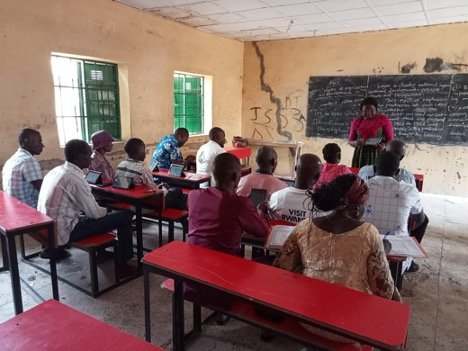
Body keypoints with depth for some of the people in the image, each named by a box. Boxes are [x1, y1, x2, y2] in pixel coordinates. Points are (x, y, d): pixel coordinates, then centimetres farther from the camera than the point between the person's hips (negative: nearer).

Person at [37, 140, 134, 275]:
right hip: (64, 231, -9)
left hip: (48, 228, 9)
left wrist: (101, 209, 15)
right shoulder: (75, 178, -21)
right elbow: (95, 213, -15)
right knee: (124, 216, -8)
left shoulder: (56, 171, 6)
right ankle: (122, 265, 4)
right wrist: (105, 210, 6)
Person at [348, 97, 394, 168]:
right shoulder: (356, 121, 7)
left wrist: (384, 145, -17)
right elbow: (350, 140, 12)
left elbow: (390, 139, 3)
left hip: (377, 155, -2)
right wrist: (356, 143, -9)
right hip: (360, 155, 2)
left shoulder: (383, 119, 1)